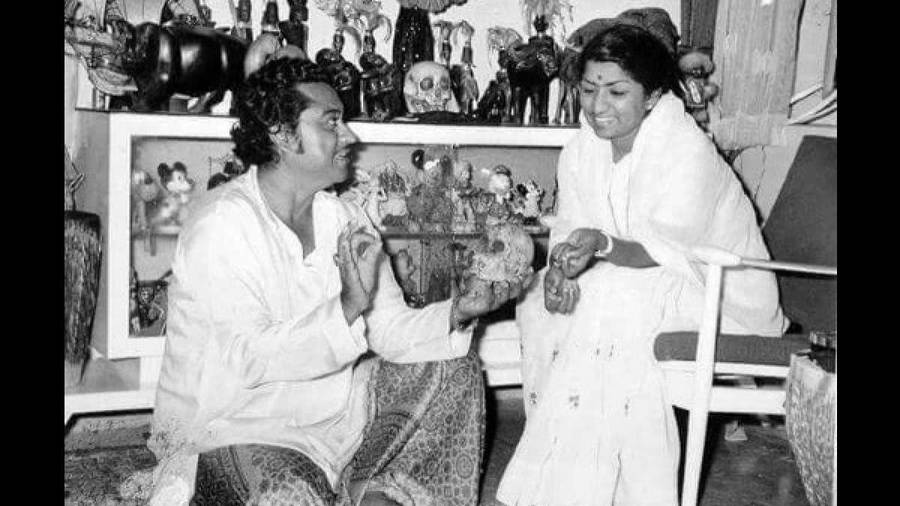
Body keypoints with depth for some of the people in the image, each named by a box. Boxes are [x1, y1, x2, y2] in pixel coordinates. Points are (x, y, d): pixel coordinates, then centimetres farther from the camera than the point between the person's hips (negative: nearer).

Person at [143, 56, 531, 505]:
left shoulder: (346, 220, 3)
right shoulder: (221, 224, -20)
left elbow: (391, 329, 0)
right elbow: (250, 360, -28)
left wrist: (455, 313, -18)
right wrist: (348, 307, -36)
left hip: (334, 410, 8)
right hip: (233, 429, -7)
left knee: (455, 369, 4)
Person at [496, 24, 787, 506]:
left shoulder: (688, 151, -23)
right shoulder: (584, 146, -3)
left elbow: (669, 254, -27)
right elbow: (571, 226, -3)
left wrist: (604, 245, -44)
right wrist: (562, 266, -26)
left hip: (717, 291, -7)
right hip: (629, 282, 7)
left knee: (611, 310, -31)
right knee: (540, 303, -10)